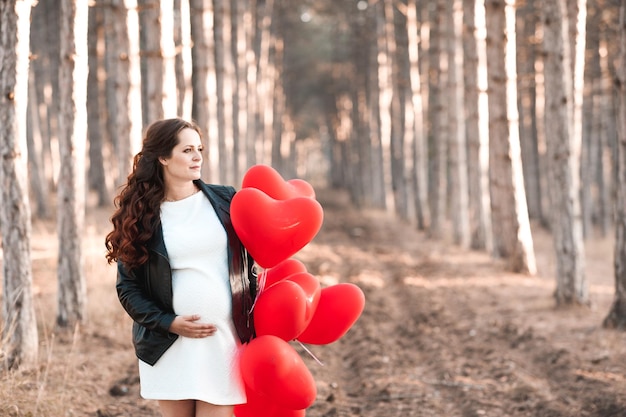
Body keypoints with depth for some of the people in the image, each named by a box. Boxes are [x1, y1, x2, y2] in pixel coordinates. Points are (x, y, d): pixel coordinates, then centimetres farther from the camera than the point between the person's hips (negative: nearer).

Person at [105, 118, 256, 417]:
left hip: (224, 343, 0)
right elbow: (127, 288, 2)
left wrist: (255, 321, 6)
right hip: (169, 347, 0)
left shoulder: (225, 201, 5)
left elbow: (248, 263, 12)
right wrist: (168, 323, -10)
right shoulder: (140, 214, 1)